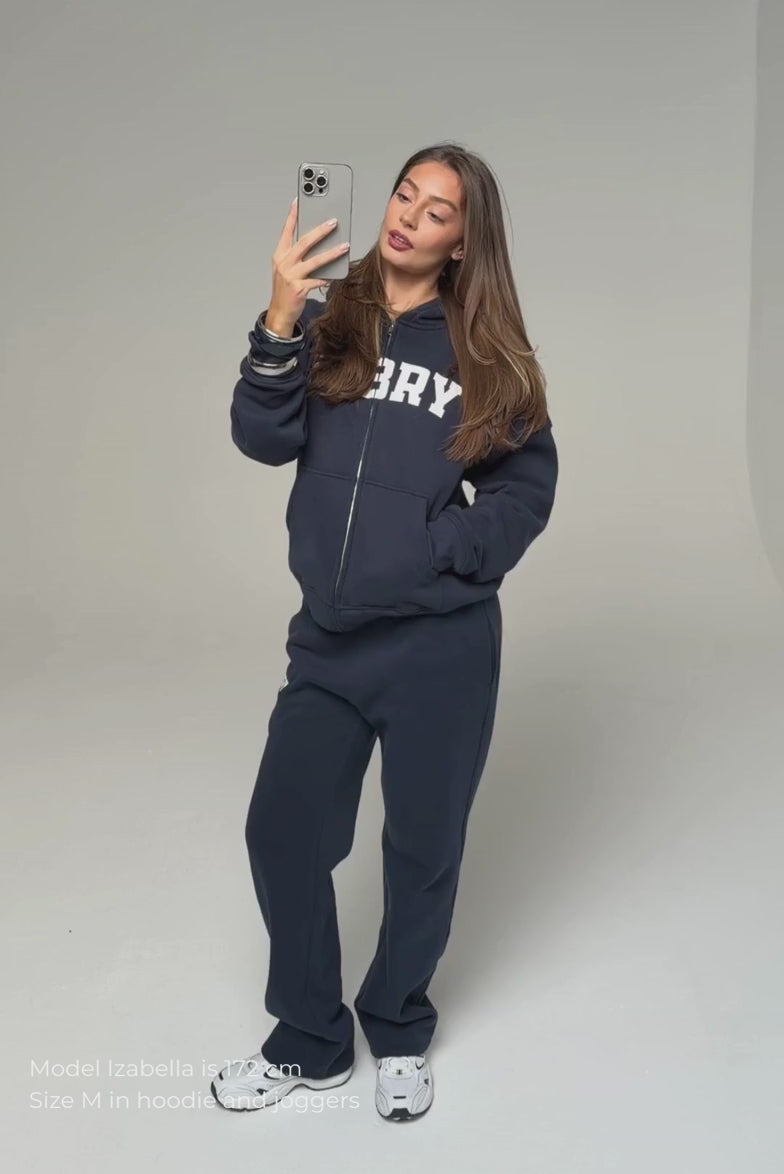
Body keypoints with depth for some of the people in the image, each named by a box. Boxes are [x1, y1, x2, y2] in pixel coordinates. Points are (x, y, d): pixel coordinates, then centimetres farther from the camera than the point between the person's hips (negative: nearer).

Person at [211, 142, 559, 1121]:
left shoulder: (483, 352, 0)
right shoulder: (326, 322, 3)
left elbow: (529, 487, 2)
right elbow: (263, 438, -10)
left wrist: (446, 555, -10)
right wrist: (280, 318, -22)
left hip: (442, 645, -1)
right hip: (327, 640, 2)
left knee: (423, 846, 12)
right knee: (281, 834, 6)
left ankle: (399, 1035, 38)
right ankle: (309, 1042, 30)